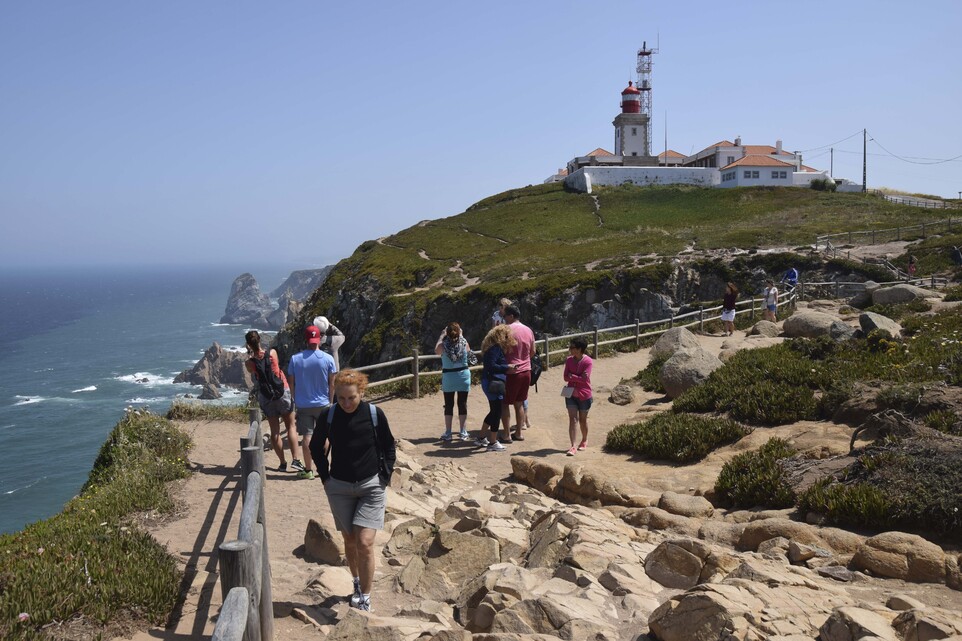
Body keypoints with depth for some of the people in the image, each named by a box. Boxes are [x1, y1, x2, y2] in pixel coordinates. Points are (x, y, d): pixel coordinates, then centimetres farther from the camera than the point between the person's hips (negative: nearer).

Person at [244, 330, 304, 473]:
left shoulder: (250, 363, -8)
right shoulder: (272, 353, -8)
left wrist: (249, 355, 17)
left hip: (265, 396, 0)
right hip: (282, 392, 0)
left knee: (275, 431, 8)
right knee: (290, 427, 7)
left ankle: (283, 463, 11)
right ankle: (296, 460, -1)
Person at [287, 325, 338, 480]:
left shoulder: (295, 359, -7)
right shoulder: (328, 358, -10)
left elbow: (291, 383, -1)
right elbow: (332, 384, -6)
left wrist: (296, 400, 11)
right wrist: (330, 401, 7)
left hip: (303, 404, 0)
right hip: (323, 403, 0)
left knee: (307, 437, 6)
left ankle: (308, 470, 9)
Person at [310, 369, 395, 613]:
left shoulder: (375, 414, -10)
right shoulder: (329, 416, -7)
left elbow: (389, 449, 4)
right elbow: (317, 447, 11)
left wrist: (384, 478, -2)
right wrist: (325, 476, 6)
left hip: (371, 486, -2)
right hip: (339, 487, 2)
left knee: (365, 542, -10)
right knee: (349, 540, 12)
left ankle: (365, 598, 0)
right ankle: (357, 583, 34)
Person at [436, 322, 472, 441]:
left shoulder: (443, 345, -11)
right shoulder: (464, 343, -9)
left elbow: (436, 351, 11)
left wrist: (441, 336, 17)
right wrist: (461, 336, 16)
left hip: (448, 377, 0)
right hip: (463, 375, 0)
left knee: (449, 405, 9)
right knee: (462, 404, 8)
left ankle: (447, 433, 13)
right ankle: (464, 433, 11)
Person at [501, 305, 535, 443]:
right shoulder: (528, 330, 7)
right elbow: (532, 351, 14)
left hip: (512, 371, -6)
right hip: (526, 371, 7)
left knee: (504, 404, 4)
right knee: (519, 403, 16)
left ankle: (506, 435, 3)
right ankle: (518, 433, 19)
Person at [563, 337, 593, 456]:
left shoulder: (588, 361, -14)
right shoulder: (569, 360, 1)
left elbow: (584, 379, -21)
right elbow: (566, 378, -4)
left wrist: (572, 376, -13)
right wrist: (578, 378, -16)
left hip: (584, 395, -3)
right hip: (571, 393, 3)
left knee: (583, 419, 12)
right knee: (572, 419, -5)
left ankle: (584, 441, 35)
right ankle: (573, 446, -8)